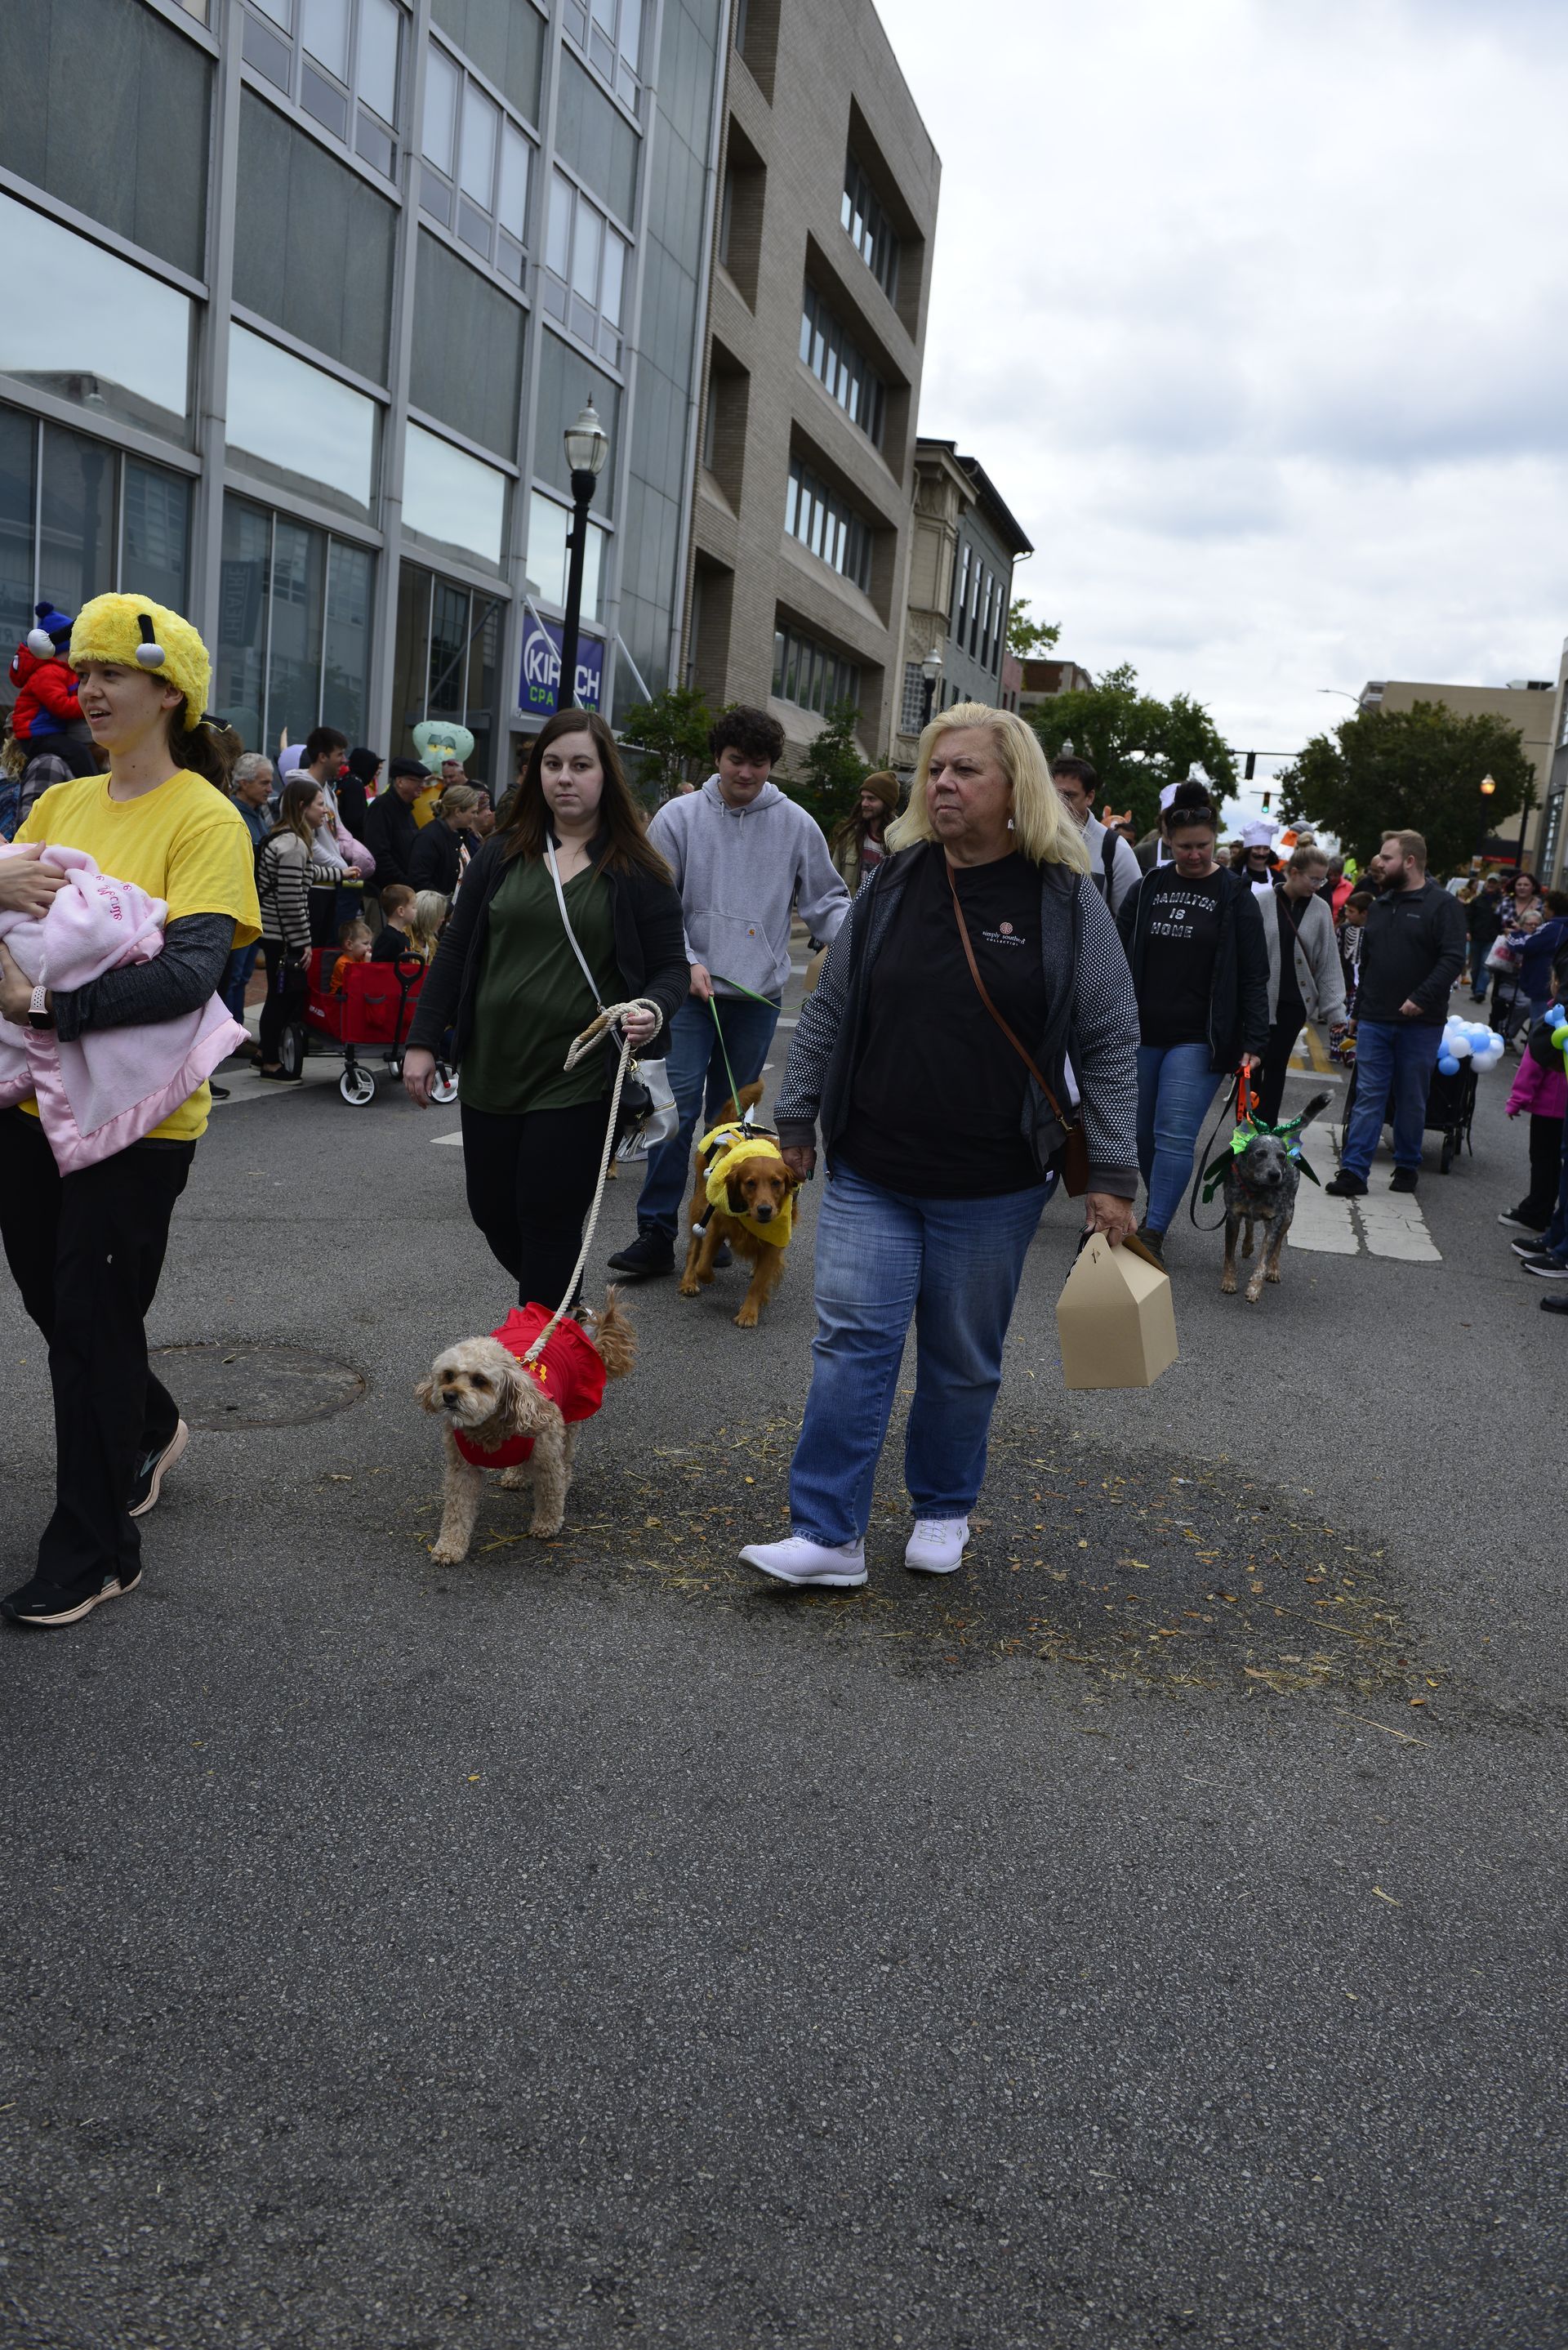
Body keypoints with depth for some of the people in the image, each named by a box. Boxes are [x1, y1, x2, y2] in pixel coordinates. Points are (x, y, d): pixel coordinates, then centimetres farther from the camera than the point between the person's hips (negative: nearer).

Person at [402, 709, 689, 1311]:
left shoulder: (636, 872, -1)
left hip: (576, 1080, -4)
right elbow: (454, 951, 11)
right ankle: (562, 1311, 36)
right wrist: (423, 1041, 6)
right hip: (491, 1070, 4)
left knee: (548, 1226, -2)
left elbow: (671, 966, 2)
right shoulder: (503, 855, 8)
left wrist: (654, 1010, -20)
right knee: (493, 1214, 12)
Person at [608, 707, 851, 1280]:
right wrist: (687, 962, -12)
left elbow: (826, 902, 9)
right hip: (689, 990, -1)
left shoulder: (796, 825, 4)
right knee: (678, 1105, -9)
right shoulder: (679, 817, 1)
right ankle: (657, 1233, -4)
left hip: (759, 995, 2)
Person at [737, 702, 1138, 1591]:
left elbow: (1110, 1043, -3)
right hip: (871, 1173, 2)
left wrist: (1114, 1174, -5)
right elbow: (830, 1012, 10)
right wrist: (799, 1118, 11)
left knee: (964, 1360, 11)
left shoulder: (1066, 900, -5)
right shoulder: (892, 885, 3)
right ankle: (829, 1534, 6)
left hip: (991, 1189, -2)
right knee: (853, 1341, -1)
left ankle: (944, 1511, 32)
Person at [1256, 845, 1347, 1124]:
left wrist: (1334, 1009, -1)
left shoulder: (1320, 909, 2)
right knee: (1253, 1064, 4)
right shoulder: (1262, 904, -6)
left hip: (1294, 1002, 1)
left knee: (1276, 1065, 5)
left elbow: (1328, 963, 3)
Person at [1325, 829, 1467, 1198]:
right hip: (1375, 1021, 4)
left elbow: (1453, 959, -14)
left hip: (1420, 1024, -4)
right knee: (1368, 1097, -1)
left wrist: (1422, 998, -24)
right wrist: (1357, 1011, 18)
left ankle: (1407, 1166, 21)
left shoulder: (1443, 905, -6)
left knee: (1412, 1100, 8)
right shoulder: (1380, 906, 13)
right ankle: (1353, 1172, -5)